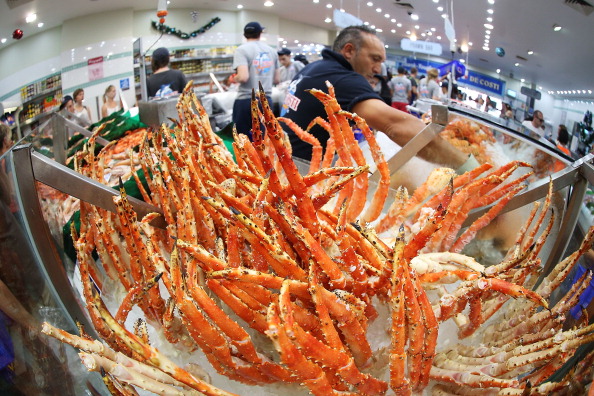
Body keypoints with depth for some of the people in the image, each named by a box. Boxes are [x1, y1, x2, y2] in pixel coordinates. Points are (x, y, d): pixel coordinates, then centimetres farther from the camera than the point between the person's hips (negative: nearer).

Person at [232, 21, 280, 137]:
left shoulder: (242, 50, -6)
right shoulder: (272, 51, 11)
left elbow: (243, 77, -19)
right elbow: (277, 79, 14)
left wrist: (234, 79, 2)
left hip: (246, 100, -5)